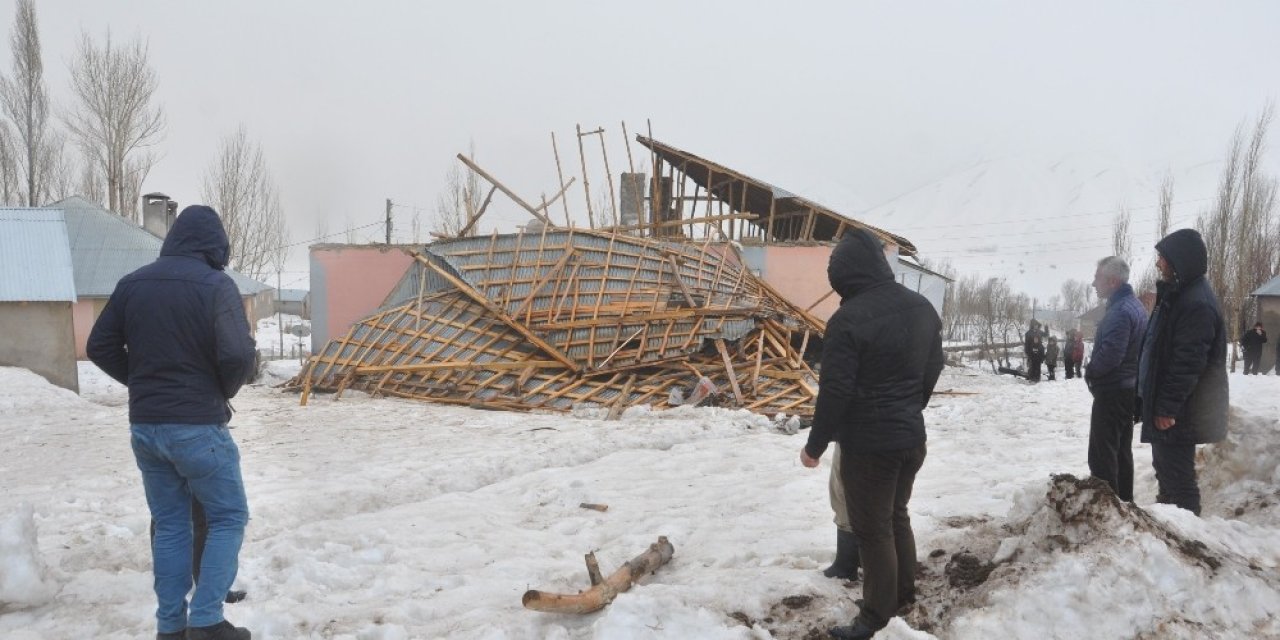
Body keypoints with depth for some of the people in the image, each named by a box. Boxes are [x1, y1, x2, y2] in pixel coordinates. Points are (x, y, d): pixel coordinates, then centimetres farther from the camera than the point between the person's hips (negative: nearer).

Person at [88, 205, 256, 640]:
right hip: (197, 426, -6)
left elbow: (100, 348, 9)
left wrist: (141, 382, 14)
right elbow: (238, 355, -20)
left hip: (144, 426, 6)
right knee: (228, 517, 7)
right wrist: (225, 391, -1)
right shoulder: (215, 285, -12)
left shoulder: (132, 284, 6)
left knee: (169, 524, 14)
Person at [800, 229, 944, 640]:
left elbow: (835, 391, -20)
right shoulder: (923, 308, 4)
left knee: (872, 529, 3)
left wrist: (816, 445, -8)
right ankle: (904, 593, 35)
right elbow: (932, 372, 14)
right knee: (895, 516, 23)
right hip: (912, 437, 8)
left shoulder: (849, 319, -21)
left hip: (867, 443, -8)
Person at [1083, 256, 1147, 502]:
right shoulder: (1135, 305, 12)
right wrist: (1094, 371, 11)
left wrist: (1090, 371, -9)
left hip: (1112, 391, -10)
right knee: (1122, 449, 16)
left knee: (1101, 453, -5)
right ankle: (1124, 500, 23)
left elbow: (1110, 354, -28)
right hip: (1128, 388, 10)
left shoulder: (1120, 311, -22)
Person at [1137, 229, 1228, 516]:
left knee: (1177, 474, -5)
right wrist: (1154, 401, 19)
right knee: (1165, 467, 20)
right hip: (1164, 406, 11)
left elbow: (1188, 363, -24)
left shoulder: (1197, 304, -20)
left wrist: (1168, 407, -22)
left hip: (1180, 414, -11)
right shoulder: (1176, 295, 14)